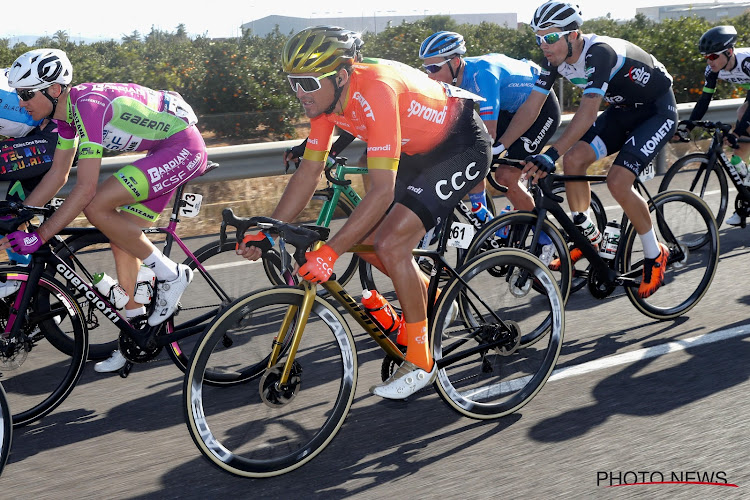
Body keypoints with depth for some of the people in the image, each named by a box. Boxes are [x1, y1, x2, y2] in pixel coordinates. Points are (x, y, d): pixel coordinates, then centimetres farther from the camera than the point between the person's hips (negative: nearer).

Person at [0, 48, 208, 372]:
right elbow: (57, 175, 10)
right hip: (163, 153, 10)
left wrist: (39, 235, -27)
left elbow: (85, 188, -29)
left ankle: (171, 275, -7)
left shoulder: (88, 105, -25)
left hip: (184, 148, -10)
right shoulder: (66, 112, 4)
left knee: (97, 208, -21)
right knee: (122, 239, 8)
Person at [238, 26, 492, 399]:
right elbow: (309, 171, -2)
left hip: (462, 145, -9)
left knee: (391, 244, -19)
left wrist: (329, 252, -39)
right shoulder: (323, 96, -9)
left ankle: (420, 362, -4)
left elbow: (382, 190, -38)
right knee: (364, 240, 3)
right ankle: (433, 297, 27)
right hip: (419, 150, 9)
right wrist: (266, 234, -8)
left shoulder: (376, 92, -35)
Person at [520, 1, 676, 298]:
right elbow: (530, 107, -8)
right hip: (623, 110, 8)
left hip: (658, 111, -8)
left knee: (617, 181, -22)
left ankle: (655, 255, -1)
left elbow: (588, 110, -44)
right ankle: (587, 236, 9)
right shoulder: (555, 59, -10)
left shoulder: (599, 52, -33)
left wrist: (552, 154, -53)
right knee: (573, 159, -11)